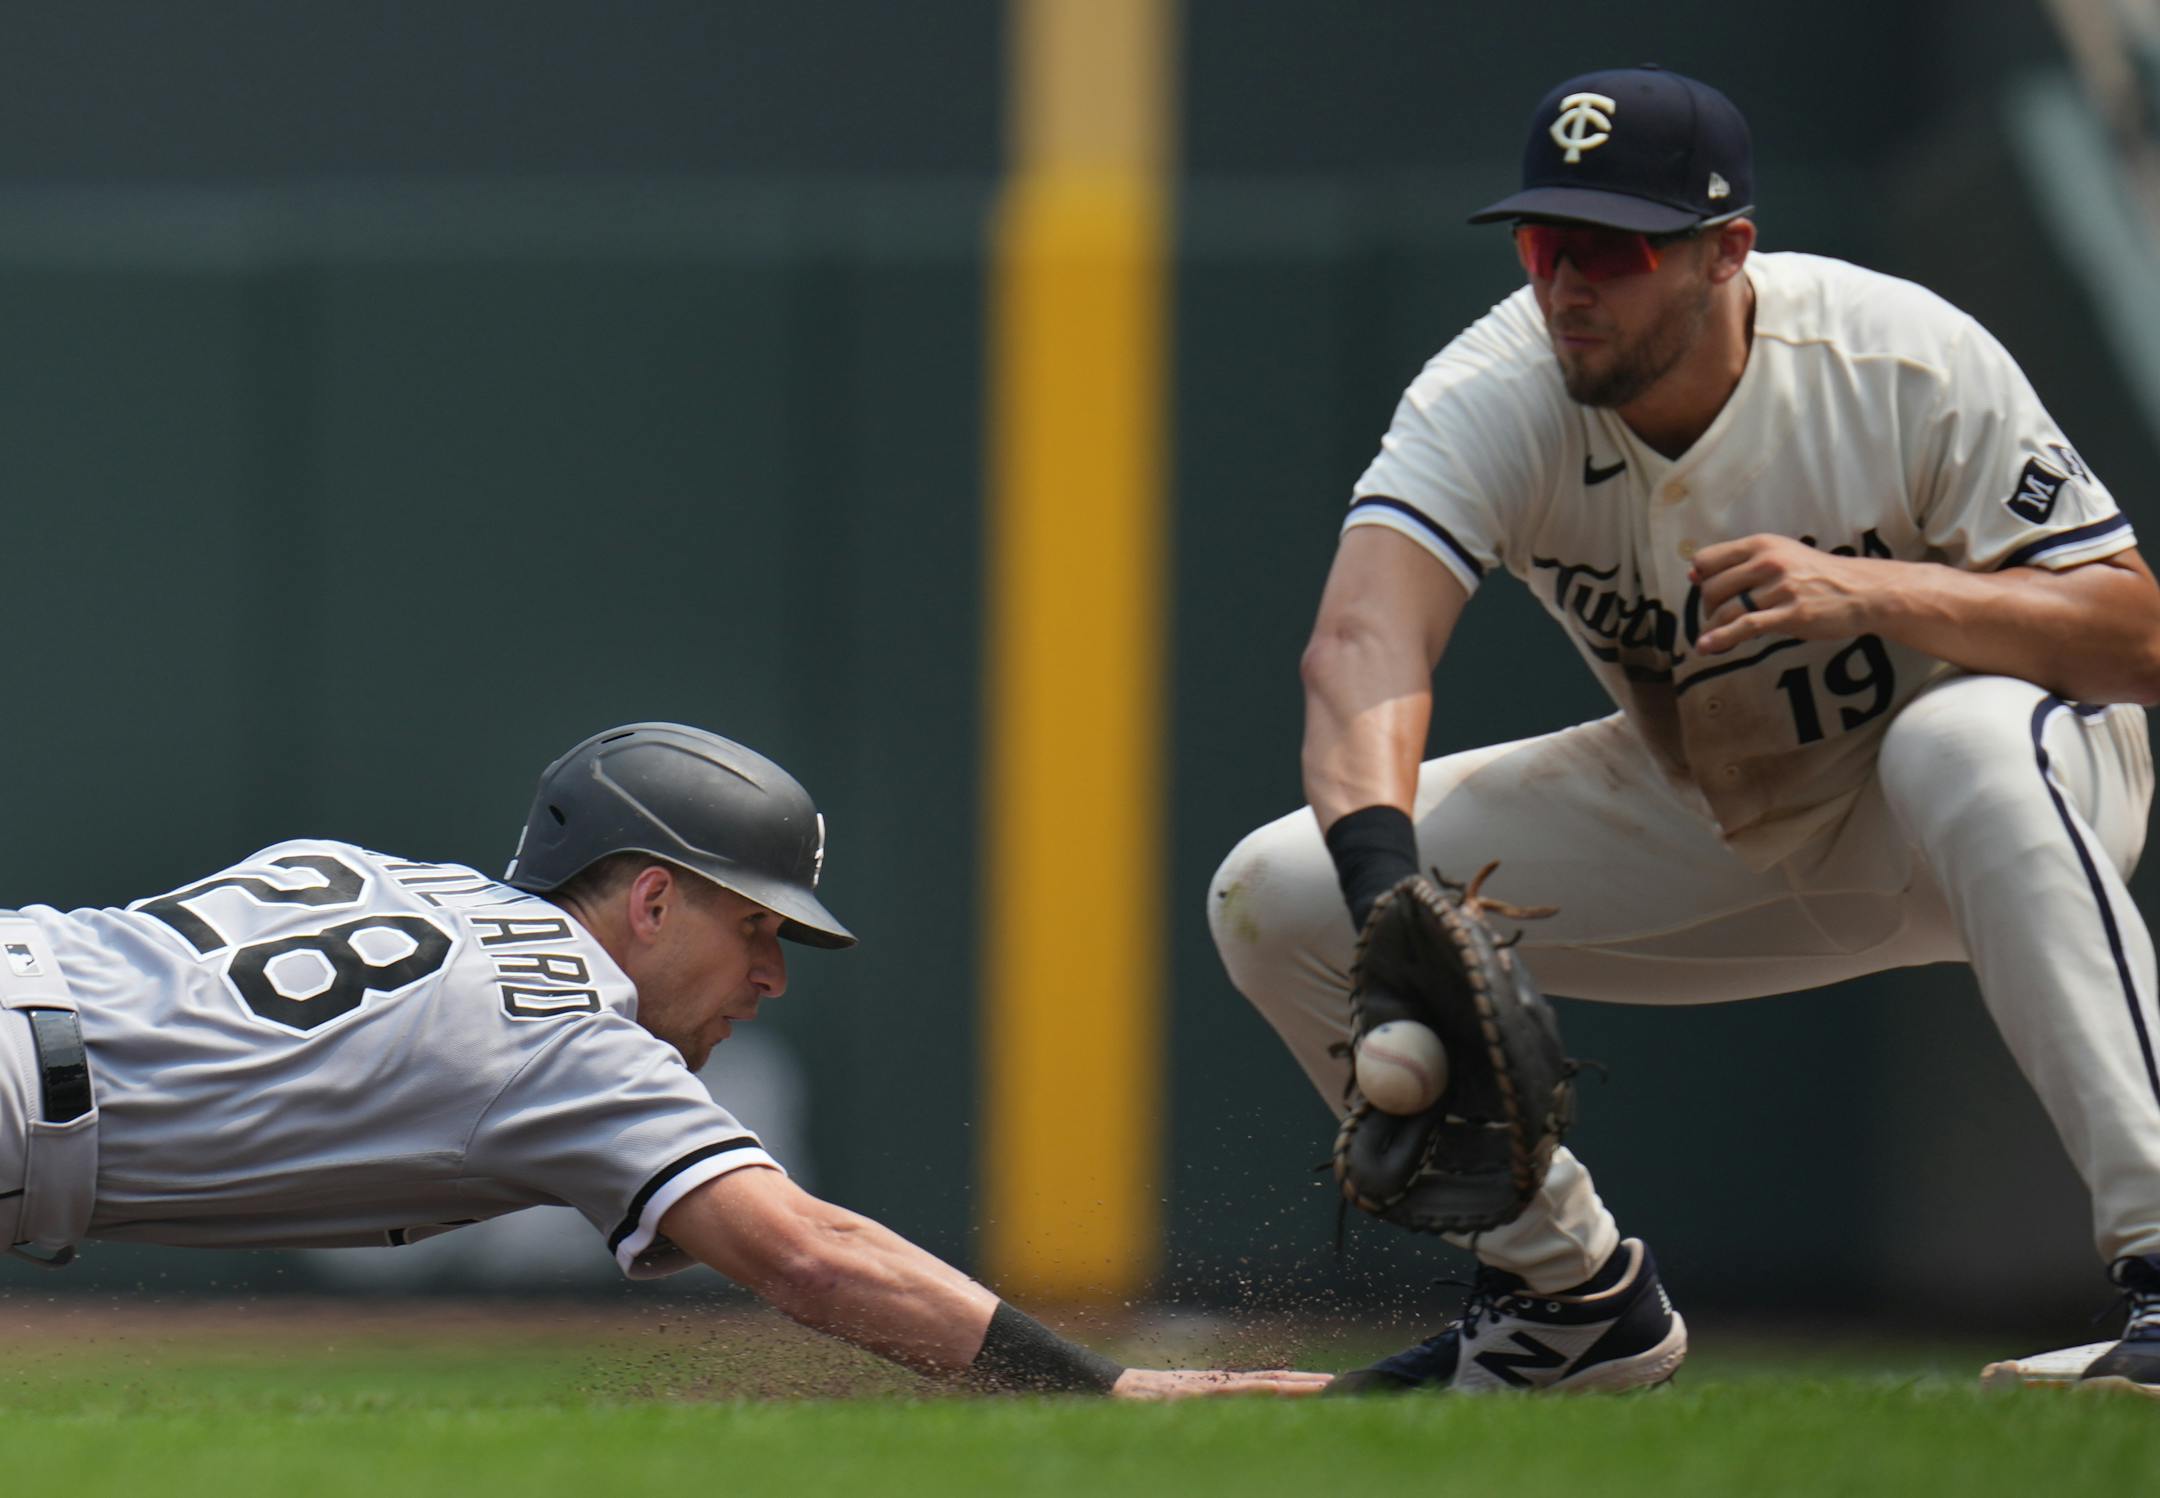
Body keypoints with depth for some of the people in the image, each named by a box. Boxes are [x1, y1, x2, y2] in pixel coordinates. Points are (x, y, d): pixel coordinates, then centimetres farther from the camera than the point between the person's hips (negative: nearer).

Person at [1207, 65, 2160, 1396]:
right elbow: (1366, 641, -40)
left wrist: (1866, 592, -41)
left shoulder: (1908, 364, -26)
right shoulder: (1492, 400, -22)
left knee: (1963, 744, -41)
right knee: (1277, 898, -9)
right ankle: (1576, 1289, 8)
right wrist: (1384, 879, -60)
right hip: (1708, 826, 4)